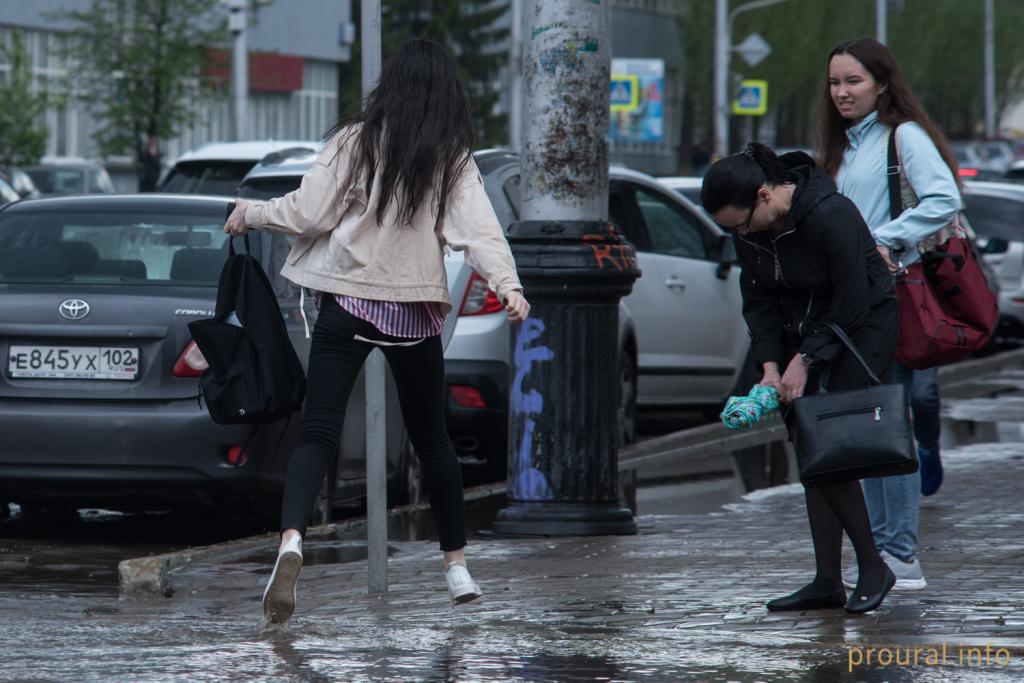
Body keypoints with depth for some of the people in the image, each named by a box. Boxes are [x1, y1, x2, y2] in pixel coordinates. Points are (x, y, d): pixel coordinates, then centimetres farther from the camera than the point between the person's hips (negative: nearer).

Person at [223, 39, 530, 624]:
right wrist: (507, 284, -24)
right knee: (432, 438, 18)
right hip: (417, 312, 2)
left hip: (348, 304, -2)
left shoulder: (356, 142, -3)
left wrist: (249, 214, 9)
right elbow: (478, 228, -13)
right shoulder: (455, 160, 2)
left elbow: (307, 214, -7)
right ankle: (457, 565, 26)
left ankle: (292, 539, -32)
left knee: (319, 433, -7)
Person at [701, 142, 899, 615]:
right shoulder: (749, 228, -7)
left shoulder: (830, 216, -28)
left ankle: (873, 566, -2)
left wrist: (804, 361, -20)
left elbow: (852, 305, -22)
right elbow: (758, 300, 1)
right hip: (806, 335, 7)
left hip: (864, 328, -7)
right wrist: (770, 364, -11)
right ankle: (827, 583, 3)